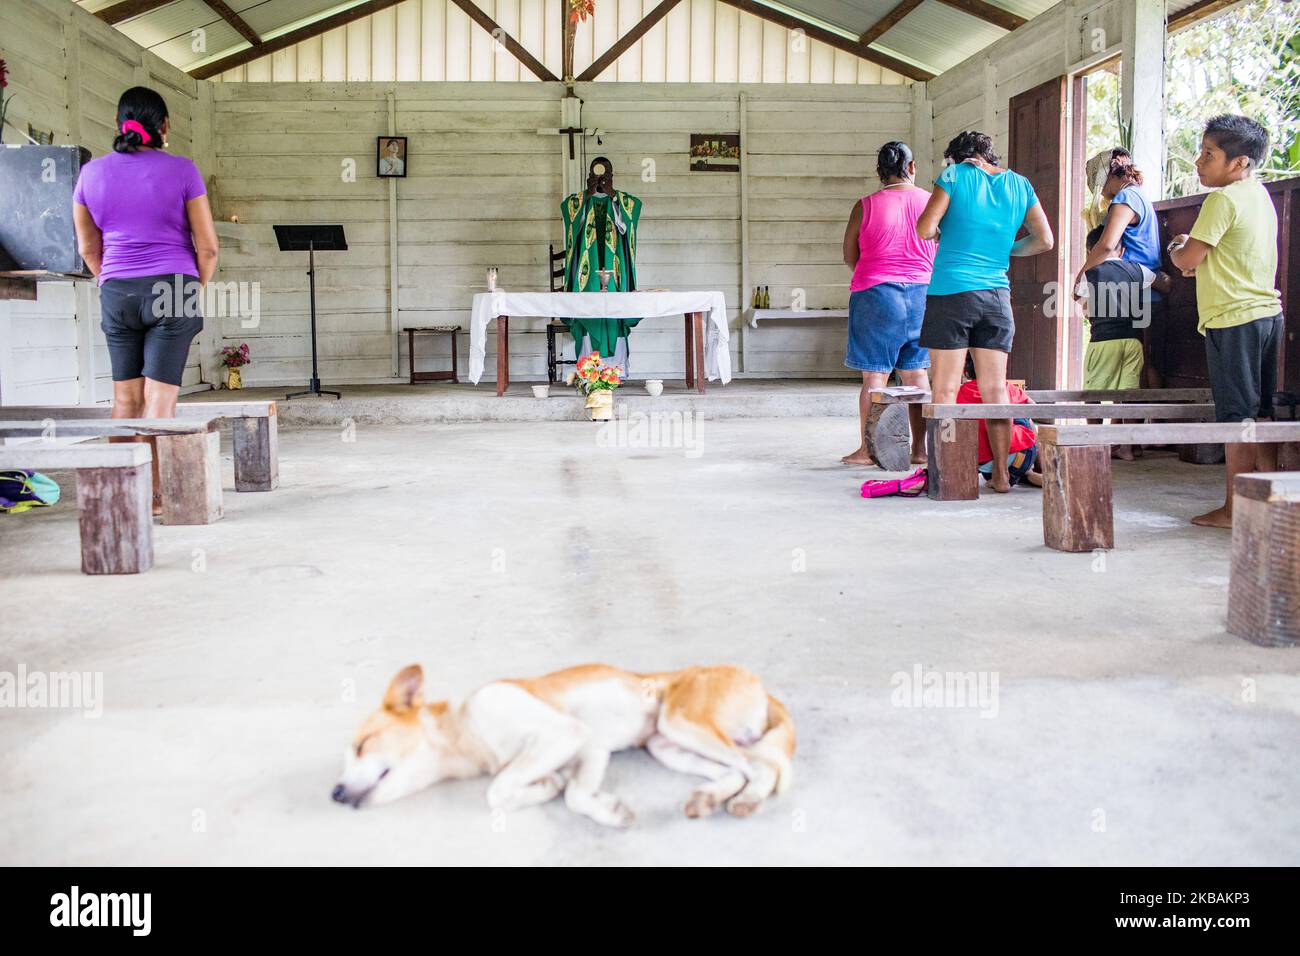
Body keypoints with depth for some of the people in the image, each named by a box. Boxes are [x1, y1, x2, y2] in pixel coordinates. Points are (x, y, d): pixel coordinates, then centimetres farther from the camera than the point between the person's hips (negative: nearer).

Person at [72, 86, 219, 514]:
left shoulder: (92, 173, 5)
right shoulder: (181, 171, -5)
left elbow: (88, 247, 11)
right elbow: (207, 246, -4)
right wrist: (196, 288, 11)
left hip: (116, 293, 3)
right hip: (173, 288, -3)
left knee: (126, 397, 12)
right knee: (161, 396, -1)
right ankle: (153, 494, 1)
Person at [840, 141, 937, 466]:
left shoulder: (866, 206, -6)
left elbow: (849, 255, 2)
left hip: (876, 293, -3)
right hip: (922, 293, 3)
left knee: (874, 375, 0)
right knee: (916, 373, 10)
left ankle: (867, 449, 3)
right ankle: (920, 449, 12)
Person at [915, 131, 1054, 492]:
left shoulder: (956, 175, -1)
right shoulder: (1019, 184, 11)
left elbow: (925, 229, -7)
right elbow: (1044, 240, 9)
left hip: (951, 293, -4)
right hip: (997, 295, 4)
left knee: (945, 388, 0)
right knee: (995, 388, 7)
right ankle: (1001, 474, 9)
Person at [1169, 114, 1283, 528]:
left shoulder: (1223, 199, -13)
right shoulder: (1261, 196, 15)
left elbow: (1185, 260, -12)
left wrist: (1178, 247, 8)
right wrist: (1200, 258, 15)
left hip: (1233, 319, -9)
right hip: (1267, 312, 9)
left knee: (1237, 416, -6)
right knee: (1261, 415, 12)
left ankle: (1235, 509, -2)